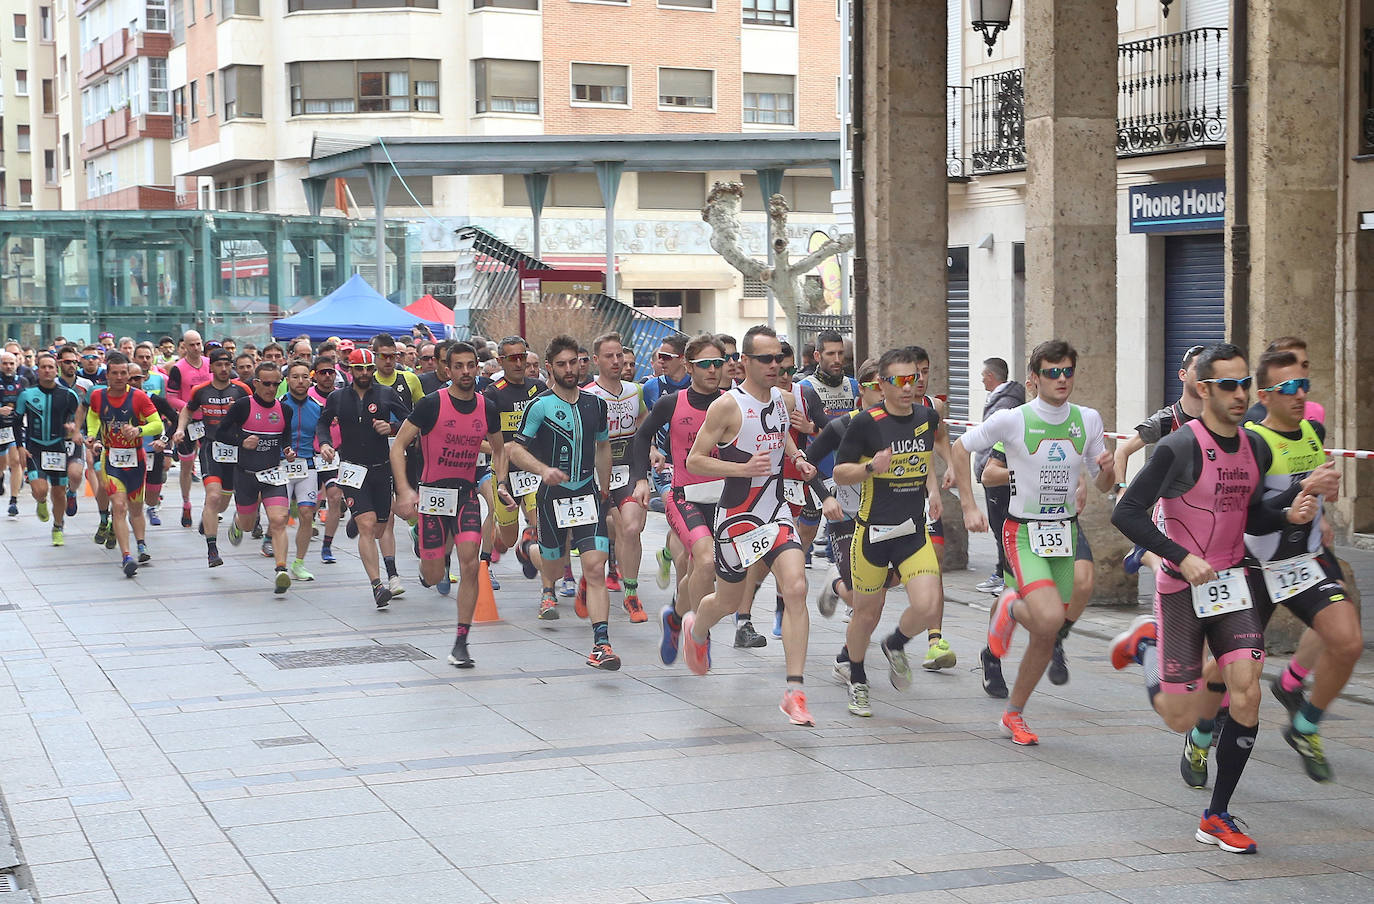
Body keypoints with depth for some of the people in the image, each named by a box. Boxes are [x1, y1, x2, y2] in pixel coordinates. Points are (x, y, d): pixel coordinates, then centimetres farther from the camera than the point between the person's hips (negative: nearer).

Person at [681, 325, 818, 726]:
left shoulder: (785, 399, 5)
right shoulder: (727, 406, -15)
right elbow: (694, 460, -14)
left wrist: (796, 458, 7)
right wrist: (744, 468, -26)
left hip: (777, 514, 4)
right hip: (736, 517, -4)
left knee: (796, 589, -16)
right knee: (728, 602, 13)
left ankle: (794, 692, -16)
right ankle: (696, 630, 52)